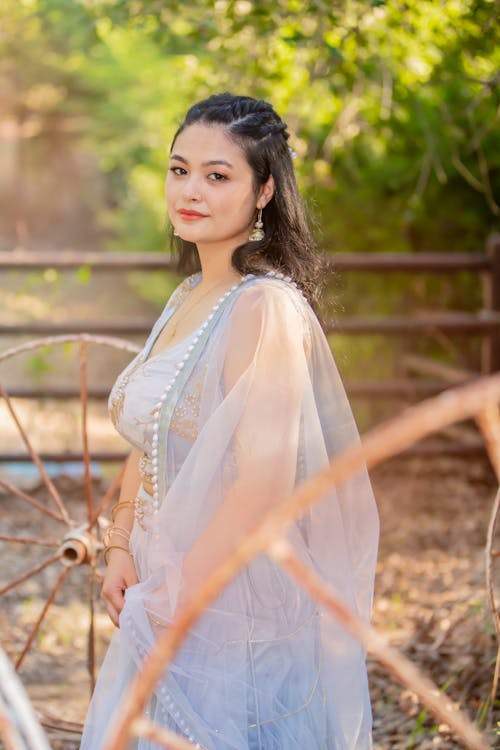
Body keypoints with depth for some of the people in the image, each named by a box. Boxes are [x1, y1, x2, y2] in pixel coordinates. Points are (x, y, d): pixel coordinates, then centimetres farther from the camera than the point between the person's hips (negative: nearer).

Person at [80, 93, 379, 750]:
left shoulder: (267, 307, -20)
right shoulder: (187, 298, 8)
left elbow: (263, 483, -24)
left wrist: (169, 600, -18)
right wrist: (121, 549, 3)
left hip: (233, 604, -8)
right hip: (168, 588, 8)